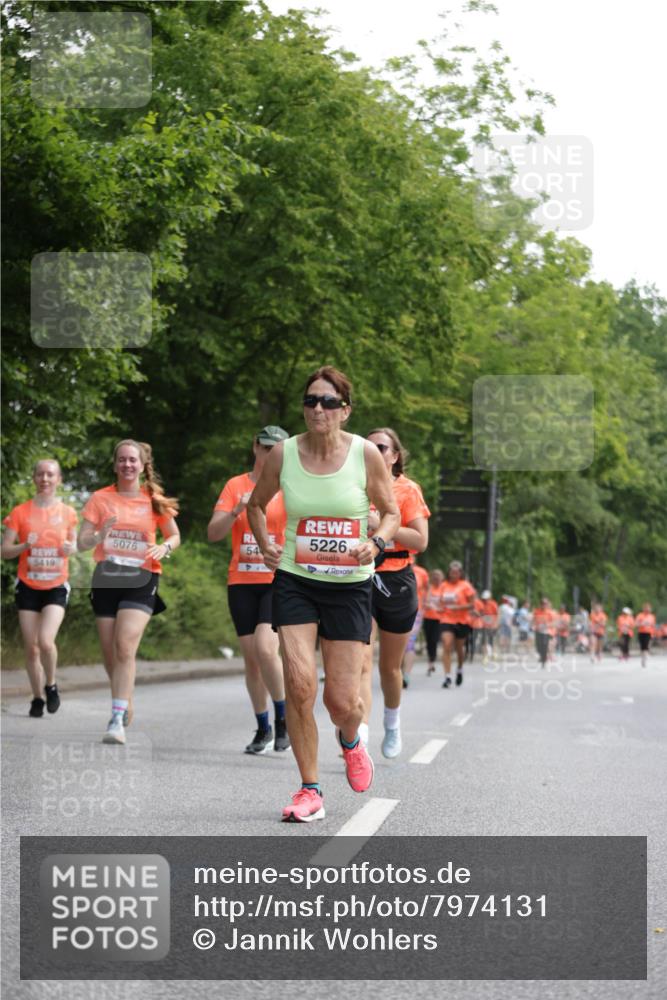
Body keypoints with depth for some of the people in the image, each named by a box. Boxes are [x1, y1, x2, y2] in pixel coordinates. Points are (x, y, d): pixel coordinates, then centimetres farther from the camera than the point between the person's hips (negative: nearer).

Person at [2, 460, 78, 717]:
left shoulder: (68, 513, 1)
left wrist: (71, 548, -8)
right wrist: (24, 546, -20)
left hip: (56, 587, -1)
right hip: (28, 587, 1)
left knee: (46, 641, -19)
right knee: (31, 648, 3)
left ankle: (51, 685, 7)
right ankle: (37, 698, 20)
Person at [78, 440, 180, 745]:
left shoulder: (155, 501, 3)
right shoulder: (100, 499, 3)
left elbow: (174, 536, 15)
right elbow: (82, 542, -1)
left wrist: (164, 547, -8)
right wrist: (100, 536, -22)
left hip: (141, 581, -2)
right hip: (106, 579, 2)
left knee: (125, 648, -18)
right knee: (110, 653, 7)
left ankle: (117, 720, -21)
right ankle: (125, 699, 35)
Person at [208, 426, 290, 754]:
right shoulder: (235, 485, 7)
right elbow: (213, 533, -1)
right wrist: (236, 512, -18)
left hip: (278, 581, -3)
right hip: (242, 581, 3)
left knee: (265, 647, -20)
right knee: (251, 657, 4)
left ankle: (283, 718, -1)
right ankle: (263, 729, 18)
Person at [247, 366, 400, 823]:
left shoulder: (365, 454, -8)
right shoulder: (283, 453, -4)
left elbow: (391, 512, 4)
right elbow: (257, 504, 14)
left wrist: (377, 543, -16)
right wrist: (265, 543, -3)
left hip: (350, 584, -1)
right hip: (295, 580, 1)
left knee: (342, 699, -2)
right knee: (299, 684, -14)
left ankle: (351, 741, 37)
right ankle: (310, 790, 2)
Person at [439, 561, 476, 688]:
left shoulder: (465, 586, -5)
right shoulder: (444, 585, 6)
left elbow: (472, 605, -7)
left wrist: (457, 607, -20)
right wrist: (440, 608, -4)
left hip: (462, 621, -2)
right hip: (447, 620, 2)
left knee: (459, 648, 12)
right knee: (446, 646, -14)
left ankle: (459, 669, 41)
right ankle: (447, 676, -16)